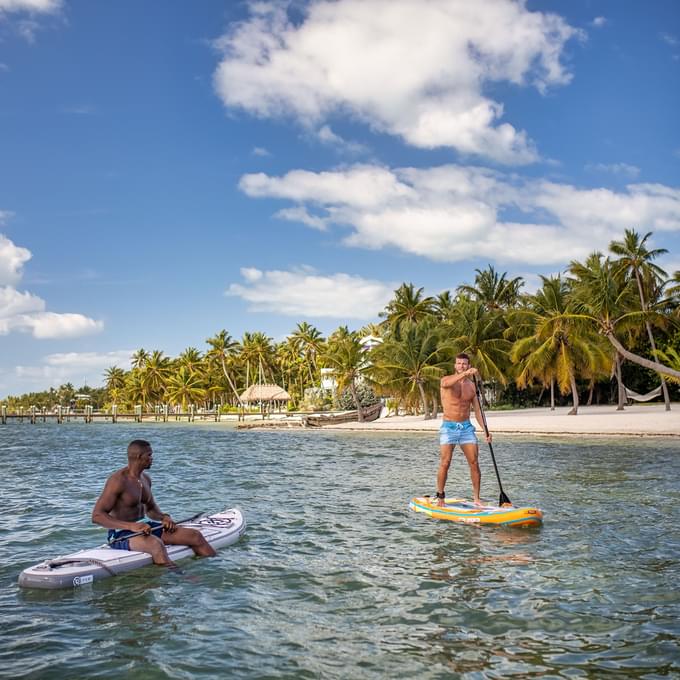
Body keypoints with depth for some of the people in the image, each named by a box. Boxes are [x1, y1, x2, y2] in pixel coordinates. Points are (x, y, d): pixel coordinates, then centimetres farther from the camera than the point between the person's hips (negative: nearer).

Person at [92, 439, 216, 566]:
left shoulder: (145, 479, 10)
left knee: (195, 536, -3)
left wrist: (164, 517, 0)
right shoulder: (118, 480, -17)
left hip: (144, 527, 8)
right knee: (156, 543, -40)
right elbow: (97, 516, -23)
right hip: (121, 534, -8)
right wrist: (131, 526, -34)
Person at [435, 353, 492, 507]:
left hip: (466, 427, 4)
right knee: (445, 464, -7)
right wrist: (465, 374, -45)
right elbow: (447, 383, -31)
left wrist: (486, 430, 2)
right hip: (449, 427, -4)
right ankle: (440, 497, 8)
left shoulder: (472, 385, 10)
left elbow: (477, 409, 12)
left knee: (474, 463, -3)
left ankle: (476, 498, 6)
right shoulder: (446, 380, -3)